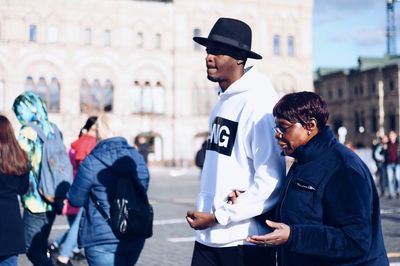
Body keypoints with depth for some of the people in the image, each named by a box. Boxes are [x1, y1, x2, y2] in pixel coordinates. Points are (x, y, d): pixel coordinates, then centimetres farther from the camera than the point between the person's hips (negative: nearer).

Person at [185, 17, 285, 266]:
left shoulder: (258, 103, -14)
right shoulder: (223, 101, 10)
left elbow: (270, 181, -19)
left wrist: (218, 217, -15)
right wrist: (205, 212, 0)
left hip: (245, 240, -7)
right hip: (207, 237, 7)